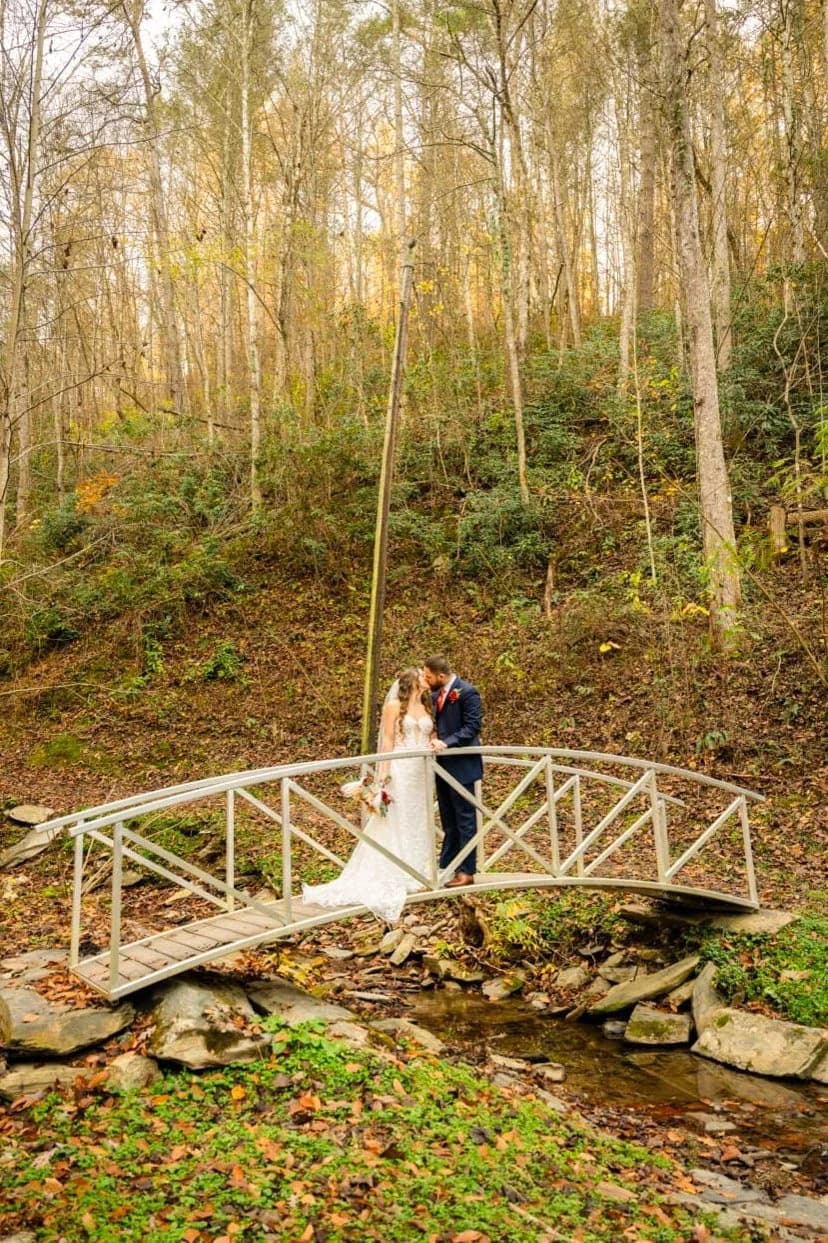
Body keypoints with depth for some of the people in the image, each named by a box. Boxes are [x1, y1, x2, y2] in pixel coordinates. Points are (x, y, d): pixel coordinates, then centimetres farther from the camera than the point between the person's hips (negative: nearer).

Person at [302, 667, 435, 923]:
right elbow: (388, 741, -7)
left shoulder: (427, 707, 14)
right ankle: (392, 877, 4)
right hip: (400, 770, -6)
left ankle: (417, 873, 17)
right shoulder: (394, 706, -3)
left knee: (419, 823, 9)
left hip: (422, 773, 6)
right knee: (395, 823, -2)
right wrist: (384, 773, -13)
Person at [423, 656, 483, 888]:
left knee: (465, 820, 1)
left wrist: (446, 743, -27)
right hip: (442, 766, 8)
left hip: (461, 766, -8)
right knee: (449, 822, 15)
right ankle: (446, 867, 24)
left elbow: (473, 727, -18)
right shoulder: (436, 694, 9)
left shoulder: (468, 692, -14)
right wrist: (433, 741, -2)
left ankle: (466, 872, 7)